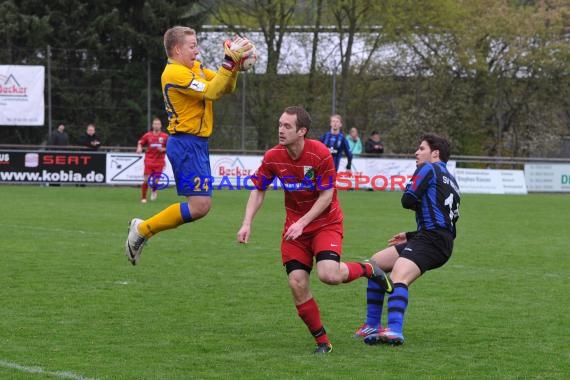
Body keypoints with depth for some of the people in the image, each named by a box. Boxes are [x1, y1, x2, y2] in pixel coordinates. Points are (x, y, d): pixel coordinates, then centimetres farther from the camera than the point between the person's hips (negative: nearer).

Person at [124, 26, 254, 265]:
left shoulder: (195, 67, 15)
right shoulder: (175, 72, -14)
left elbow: (226, 87, 15)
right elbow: (211, 92, -22)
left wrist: (235, 63, -1)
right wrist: (230, 61, -20)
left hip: (196, 144, 10)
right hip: (186, 144, -10)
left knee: (199, 205, 8)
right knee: (200, 205, -14)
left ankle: (142, 229, 13)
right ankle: (143, 230, -3)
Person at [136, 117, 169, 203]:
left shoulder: (165, 136, 1)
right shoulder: (148, 135, 1)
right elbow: (140, 142, 12)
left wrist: (163, 149, -11)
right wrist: (139, 148, -8)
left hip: (159, 162, 0)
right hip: (149, 161, 0)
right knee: (146, 180, -8)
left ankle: (154, 190, 34)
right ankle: (143, 198, 7)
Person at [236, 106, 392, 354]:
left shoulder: (320, 154, -20)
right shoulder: (273, 157, -8)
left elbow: (326, 196, -17)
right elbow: (258, 190, 4)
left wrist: (302, 223, -24)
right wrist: (247, 223, -8)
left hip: (326, 223, -4)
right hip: (294, 226, 4)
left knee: (329, 275, -26)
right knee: (297, 284, -10)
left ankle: (368, 269, 8)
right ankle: (322, 341, 5)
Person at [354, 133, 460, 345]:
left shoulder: (428, 169, 0)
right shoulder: (450, 180, 27)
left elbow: (408, 200, -9)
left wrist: (420, 204, 15)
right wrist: (410, 237, 28)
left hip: (431, 240, -10)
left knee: (398, 278, -30)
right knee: (376, 263, 15)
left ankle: (395, 331, -51)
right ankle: (372, 325, 15)